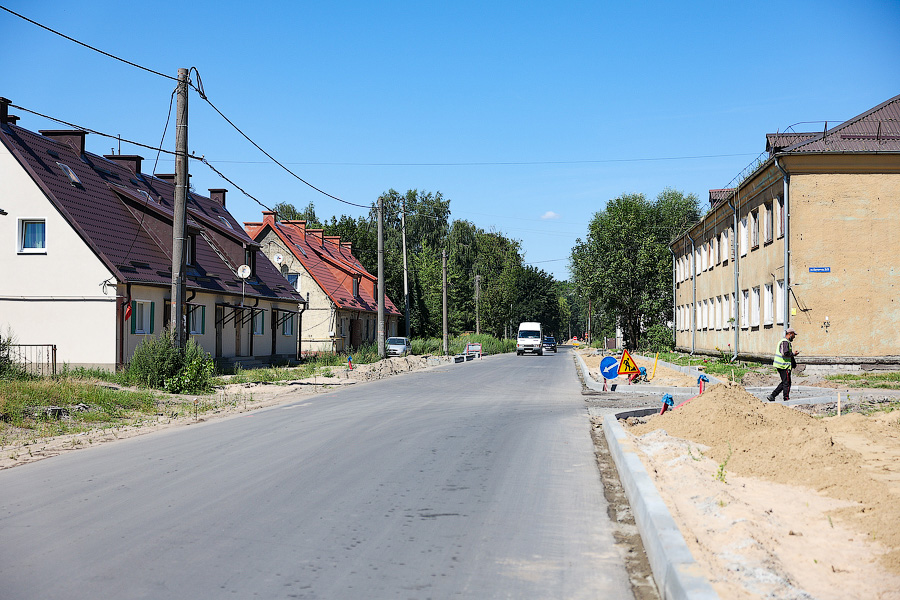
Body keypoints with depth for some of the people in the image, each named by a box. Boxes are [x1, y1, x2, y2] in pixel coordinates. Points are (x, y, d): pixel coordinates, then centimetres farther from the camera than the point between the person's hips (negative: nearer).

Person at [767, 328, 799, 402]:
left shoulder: (783, 341, 19)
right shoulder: (785, 342, -15)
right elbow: (785, 353, -27)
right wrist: (793, 354, -12)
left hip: (779, 365, 11)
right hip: (784, 366, -11)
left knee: (784, 383, 15)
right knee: (787, 383, -2)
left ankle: (772, 396, 11)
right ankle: (786, 399, 5)